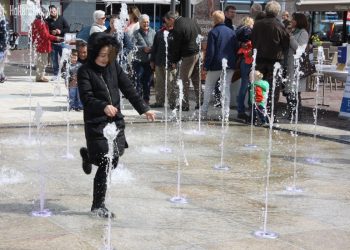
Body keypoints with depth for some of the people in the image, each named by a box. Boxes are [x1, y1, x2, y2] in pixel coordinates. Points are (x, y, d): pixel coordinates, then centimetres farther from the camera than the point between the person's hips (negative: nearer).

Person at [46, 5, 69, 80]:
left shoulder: (61, 19, 3)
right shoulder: (47, 20, 1)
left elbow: (67, 28, 3)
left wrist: (61, 31, -13)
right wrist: (51, 32, -15)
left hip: (61, 42, 0)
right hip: (52, 43, 0)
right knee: (54, 60, 6)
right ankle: (55, 74, 15)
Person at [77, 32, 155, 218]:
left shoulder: (114, 67, 8)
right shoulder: (85, 71, -7)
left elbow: (128, 89, 6)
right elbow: (86, 97, -17)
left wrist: (144, 109, -3)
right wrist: (104, 106, -35)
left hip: (116, 121, 5)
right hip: (96, 124, -5)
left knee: (113, 160, 8)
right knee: (105, 164, -7)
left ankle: (88, 155, 42)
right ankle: (98, 205, 8)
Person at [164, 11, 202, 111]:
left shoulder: (177, 29, -16)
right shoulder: (190, 20, 9)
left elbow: (176, 47, -11)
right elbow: (200, 34, 17)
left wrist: (174, 61, 1)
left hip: (189, 56, -8)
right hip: (199, 52, 8)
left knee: (184, 80, 0)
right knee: (196, 78, 16)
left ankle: (185, 104, 2)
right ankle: (199, 102, 19)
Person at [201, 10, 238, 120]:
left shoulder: (213, 32, -9)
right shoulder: (232, 32, 7)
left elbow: (210, 51, -12)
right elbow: (236, 48, 11)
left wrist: (206, 65, -7)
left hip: (216, 65, -4)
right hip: (230, 65, 4)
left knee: (208, 88, 10)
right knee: (226, 88, 7)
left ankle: (204, 113, 12)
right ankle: (226, 114, 2)